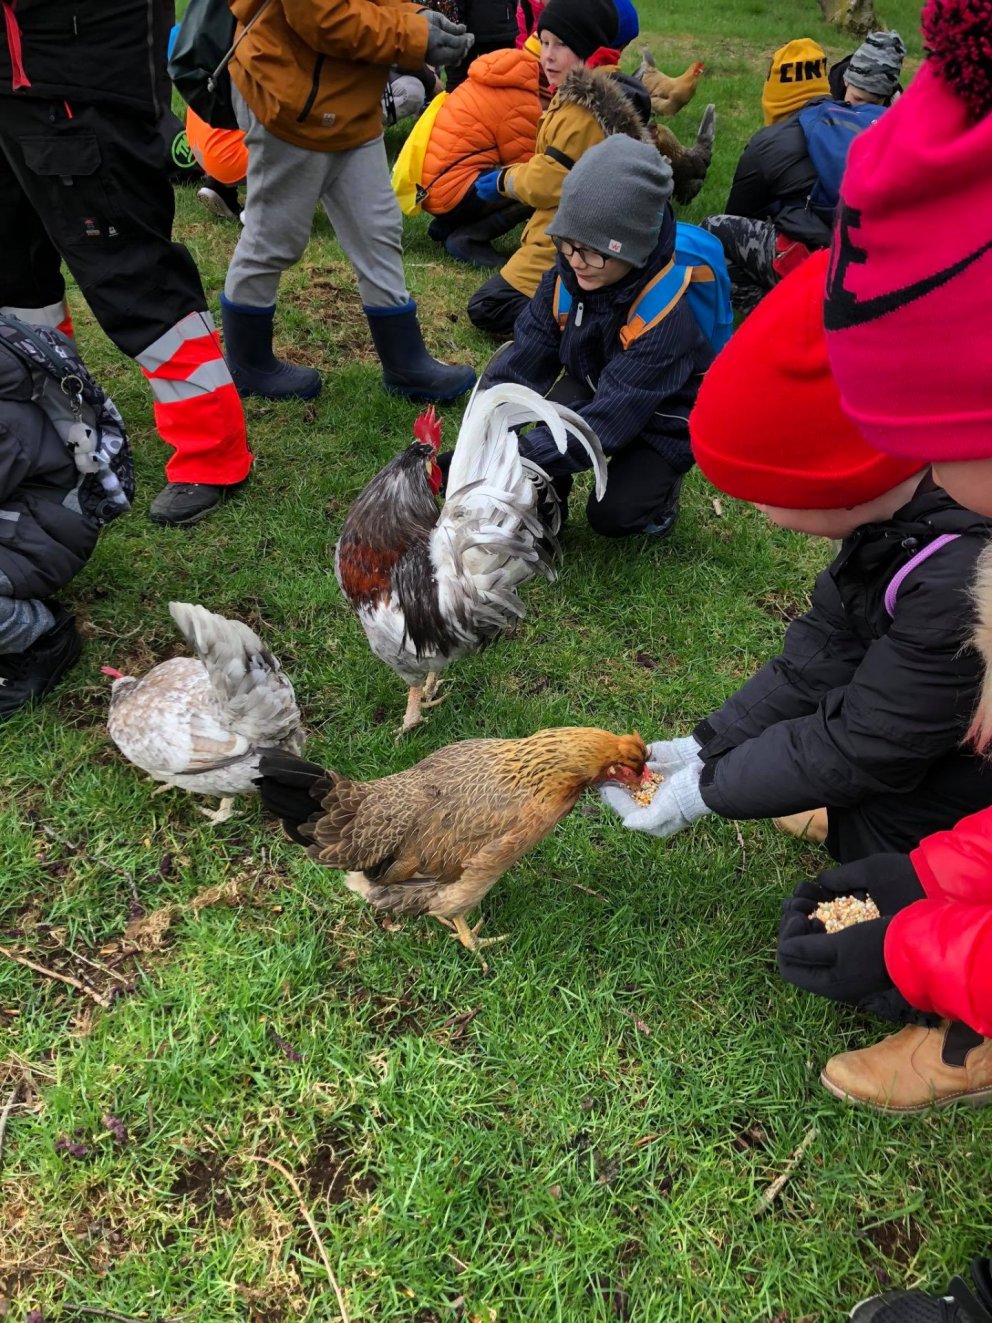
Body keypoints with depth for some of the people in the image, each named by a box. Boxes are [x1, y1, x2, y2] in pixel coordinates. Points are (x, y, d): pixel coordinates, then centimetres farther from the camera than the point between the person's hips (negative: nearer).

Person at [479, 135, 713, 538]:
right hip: (593, 388, 5)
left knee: (611, 514, -24)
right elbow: (520, 363, -20)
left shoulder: (666, 315, -35)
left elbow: (609, 419, -39)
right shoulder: (567, 277, -18)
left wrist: (520, 459, -47)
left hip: (659, 423, -5)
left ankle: (658, 489, 11)